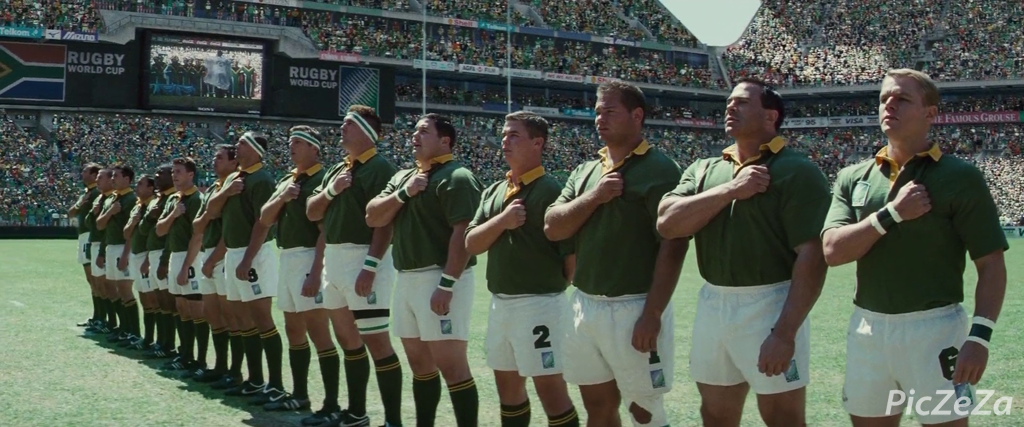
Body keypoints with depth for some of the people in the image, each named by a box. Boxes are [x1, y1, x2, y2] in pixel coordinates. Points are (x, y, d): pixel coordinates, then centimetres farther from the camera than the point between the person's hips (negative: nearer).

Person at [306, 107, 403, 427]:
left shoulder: (380, 168, -10)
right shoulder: (336, 171, 17)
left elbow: (385, 222, -17)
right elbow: (312, 213, 15)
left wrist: (370, 267, -24)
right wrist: (330, 190, -4)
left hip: (364, 259, -9)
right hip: (334, 260, 9)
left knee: (376, 341, -10)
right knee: (347, 337, 15)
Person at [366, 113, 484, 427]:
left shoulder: (456, 177, -10)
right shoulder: (403, 177, 17)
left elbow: (463, 233, -18)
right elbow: (373, 218, 10)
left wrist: (447, 284, -23)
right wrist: (404, 193, -5)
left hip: (440, 278, -9)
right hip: (406, 280, 9)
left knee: (451, 365, -9)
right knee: (420, 363, 15)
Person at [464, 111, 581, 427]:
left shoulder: (551, 191, -12)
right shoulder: (493, 192, 11)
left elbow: (572, 252, -14)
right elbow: (471, 244, 4)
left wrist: (560, 288, -3)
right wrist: (502, 221, -12)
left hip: (539, 304, -8)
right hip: (500, 303, 8)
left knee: (550, 390, -4)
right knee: (507, 386, 17)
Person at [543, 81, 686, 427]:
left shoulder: (658, 169, -9)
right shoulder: (585, 172, 13)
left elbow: (673, 245, -15)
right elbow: (552, 227, 5)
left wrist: (653, 314, -20)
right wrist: (595, 196, -10)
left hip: (634, 308, -7)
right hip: (585, 306, 7)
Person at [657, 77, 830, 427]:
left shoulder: (797, 171, -8)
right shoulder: (703, 170, 11)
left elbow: (812, 257, -15)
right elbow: (667, 224, -4)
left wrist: (785, 332, -22)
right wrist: (730, 190, -13)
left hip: (771, 307, -6)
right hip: (711, 306, 6)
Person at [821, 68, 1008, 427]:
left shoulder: (959, 178, -4)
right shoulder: (853, 178, 8)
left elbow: (991, 265, -6)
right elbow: (832, 251, -4)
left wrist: (980, 336, -16)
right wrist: (893, 213, -13)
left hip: (935, 327, -4)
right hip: (867, 328, 4)